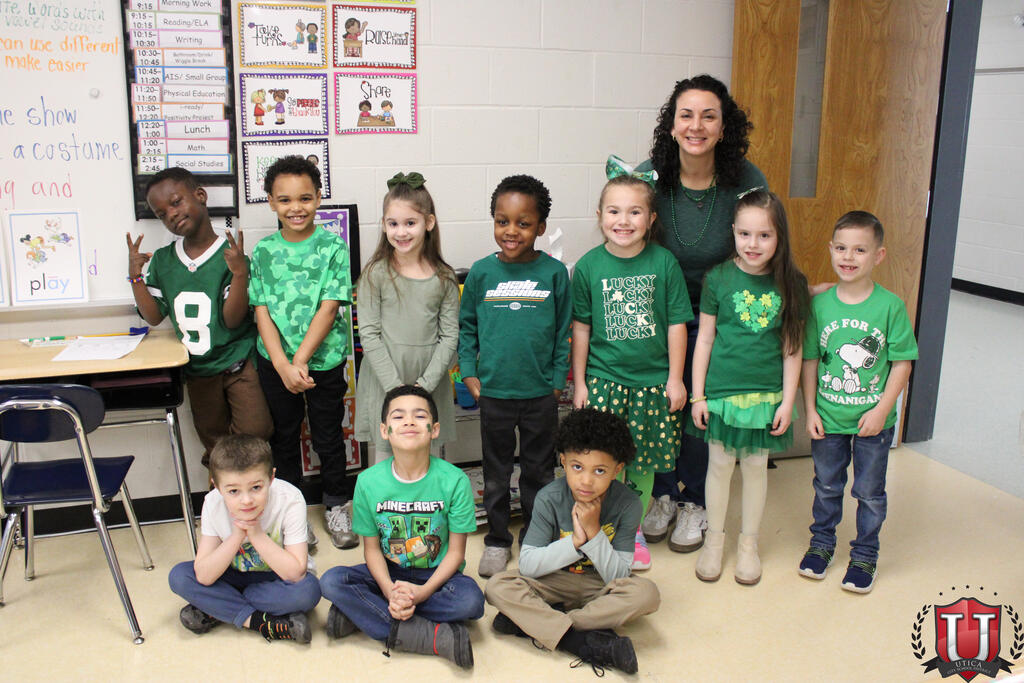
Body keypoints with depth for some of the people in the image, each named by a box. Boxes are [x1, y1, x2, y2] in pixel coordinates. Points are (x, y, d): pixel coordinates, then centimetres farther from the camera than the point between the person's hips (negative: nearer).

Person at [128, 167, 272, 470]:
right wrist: (135, 276, -7)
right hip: (198, 369, 5)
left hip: (239, 362, -5)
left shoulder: (230, 254, -14)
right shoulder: (162, 260, 3)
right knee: (213, 441, 16)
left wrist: (240, 273, -31)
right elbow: (154, 317, 3)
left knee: (255, 430, -17)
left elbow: (232, 319, -18)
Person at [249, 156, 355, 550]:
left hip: (324, 361, -2)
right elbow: (262, 312, -4)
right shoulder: (264, 251, -1)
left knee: (328, 438, 10)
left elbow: (328, 309, -12)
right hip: (275, 363, 2)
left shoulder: (333, 247, -7)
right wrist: (283, 365, -16)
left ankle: (337, 506, 30)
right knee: (283, 439, 14)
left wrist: (300, 360, -18)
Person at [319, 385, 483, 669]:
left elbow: (456, 552, -10)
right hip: (389, 573, 2)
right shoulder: (368, 481, -9)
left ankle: (361, 613, -20)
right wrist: (389, 591, -21)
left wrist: (422, 591, -25)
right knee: (331, 581, -24)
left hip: (437, 575, -1)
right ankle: (433, 637, -27)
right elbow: (372, 547, -2)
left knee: (471, 599, -32)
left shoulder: (454, 480, -14)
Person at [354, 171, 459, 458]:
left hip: (430, 383, 2)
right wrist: (396, 387, -13)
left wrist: (425, 384, -10)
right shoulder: (375, 275, -5)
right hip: (384, 382, -1)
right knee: (386, 453, 6)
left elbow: (449, 336, 0)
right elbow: (369, 336, -8)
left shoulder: (443, 278, 1)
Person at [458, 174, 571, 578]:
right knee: (496, 472, 14)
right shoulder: (482, 272, -3)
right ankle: (497, 541, 30)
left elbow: (563, 332, 1)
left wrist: (558, 381, -1)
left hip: (540, 393, 0)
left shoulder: (554, 272, -5)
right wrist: (469, 373, 0)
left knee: (539, 471, 14)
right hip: (493, 391, 1)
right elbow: (466, 326, 6)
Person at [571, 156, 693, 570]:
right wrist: (579, 381, 4)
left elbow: (676, 323, 0)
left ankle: (633, 530, 31)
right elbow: (581, 327, 3)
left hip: (652, 379, 1)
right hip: (603, 379, 0)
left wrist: (675, 377, 0)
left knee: (645, 459, 11)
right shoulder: (588, 266, -4)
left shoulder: (664, 263, -5)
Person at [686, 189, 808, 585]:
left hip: (766, 393, 1)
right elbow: (704, 339, -2)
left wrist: (788, 400, -2)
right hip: (721, 391, -1)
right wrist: (697, 395, -2)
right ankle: (714, 540, 28)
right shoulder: (718, 279, -6)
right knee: (720, 465, 9)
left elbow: (792, 347, 1)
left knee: (756, 466, 12)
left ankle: (749, 543, 30)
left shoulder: (790, 284, -4)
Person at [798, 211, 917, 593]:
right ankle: (822, 543, 38)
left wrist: (881, 409, -14)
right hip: (828, 418, 2)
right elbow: (809, 360, 1)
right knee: (826, 486, 18)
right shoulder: (820, 304, -5)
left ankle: (865, 555, 30)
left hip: (873, 420, -2)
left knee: (870, 492, 12)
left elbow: (902, 363, -8)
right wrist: (810, 411, -2)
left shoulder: (890, 306, -11)